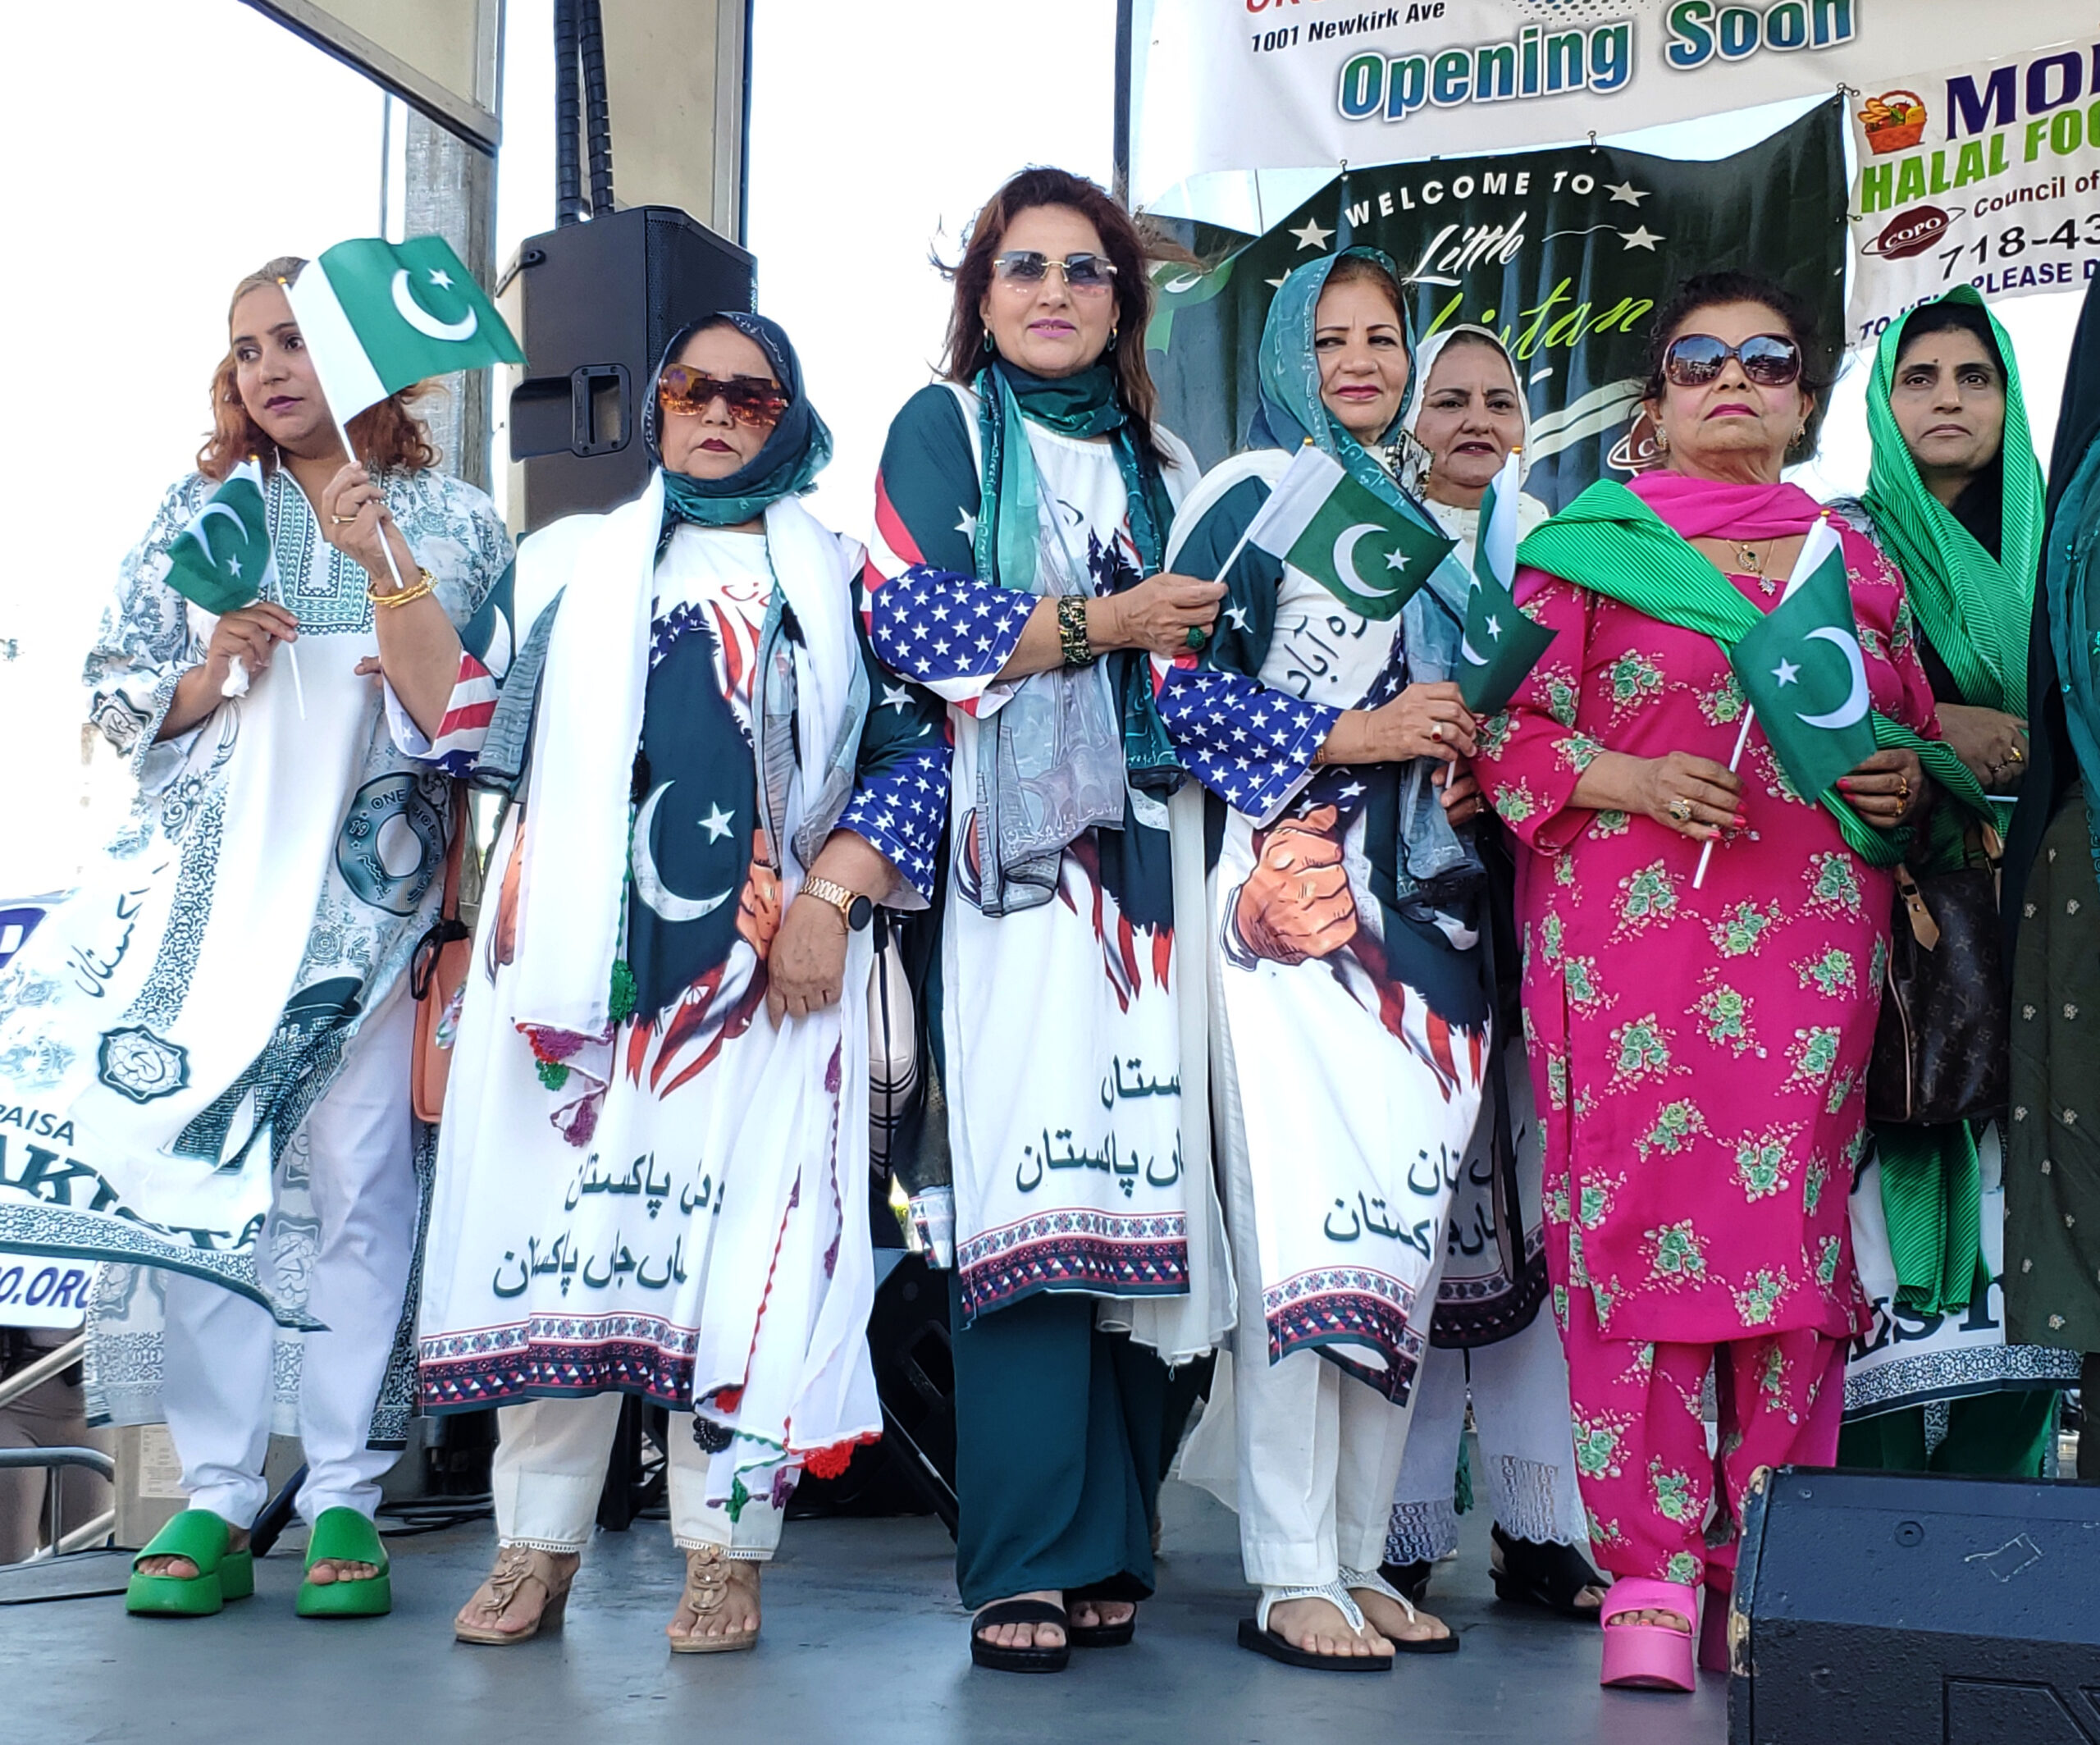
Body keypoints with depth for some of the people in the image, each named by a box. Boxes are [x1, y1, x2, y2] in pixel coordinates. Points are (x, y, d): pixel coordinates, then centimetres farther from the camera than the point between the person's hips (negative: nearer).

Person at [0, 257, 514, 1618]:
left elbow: (463, 709, -5)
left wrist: (384, 564, -16)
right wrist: (211, 672, -6)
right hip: (213, 878, 3)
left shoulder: (452, 523, 7)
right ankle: (217, 1501, 1)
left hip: (372, 887, -2)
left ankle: (345, 1501, -1)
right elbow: (119, 699, 14)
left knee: (354, 1170, -9)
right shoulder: (202, 516, 15)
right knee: (197, 1162, -5)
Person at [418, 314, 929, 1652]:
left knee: (744, 1224, -5)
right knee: (562, 1209, -2)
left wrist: (833, 896, -7)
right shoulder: (572, 563, 20)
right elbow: (476, 727, 16)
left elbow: (913, 754, 4)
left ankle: (726, 1553, 3)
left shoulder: (841, 579, 13)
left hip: (764, 956, -1)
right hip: (583, 945, 2)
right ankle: (538, 1547, 7)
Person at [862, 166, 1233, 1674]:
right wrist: (1097, 624, -9)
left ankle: (1108, 1549, 6)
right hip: (1010, 854, -4)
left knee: (1139, 1181, -1)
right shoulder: (943, 430, 11)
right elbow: (915, 620, -4)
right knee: (1032, 1186, -13)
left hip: (1143, 857, 4)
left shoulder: (1161, 463, 24)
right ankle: (1027, 1566, -11)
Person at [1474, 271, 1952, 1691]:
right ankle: (1652, 1573, 1)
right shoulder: (1591, 549, 9)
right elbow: (1513, 725, 4)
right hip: (1631, 929, -2)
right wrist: (1630, 781, -12)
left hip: (1811, 945, 3)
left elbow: (1922, 737, 23)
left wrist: (1907, 785, 1)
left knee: (1794, 1226, -2)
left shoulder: (1858, 565, 18)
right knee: (1642, 1220, -7)